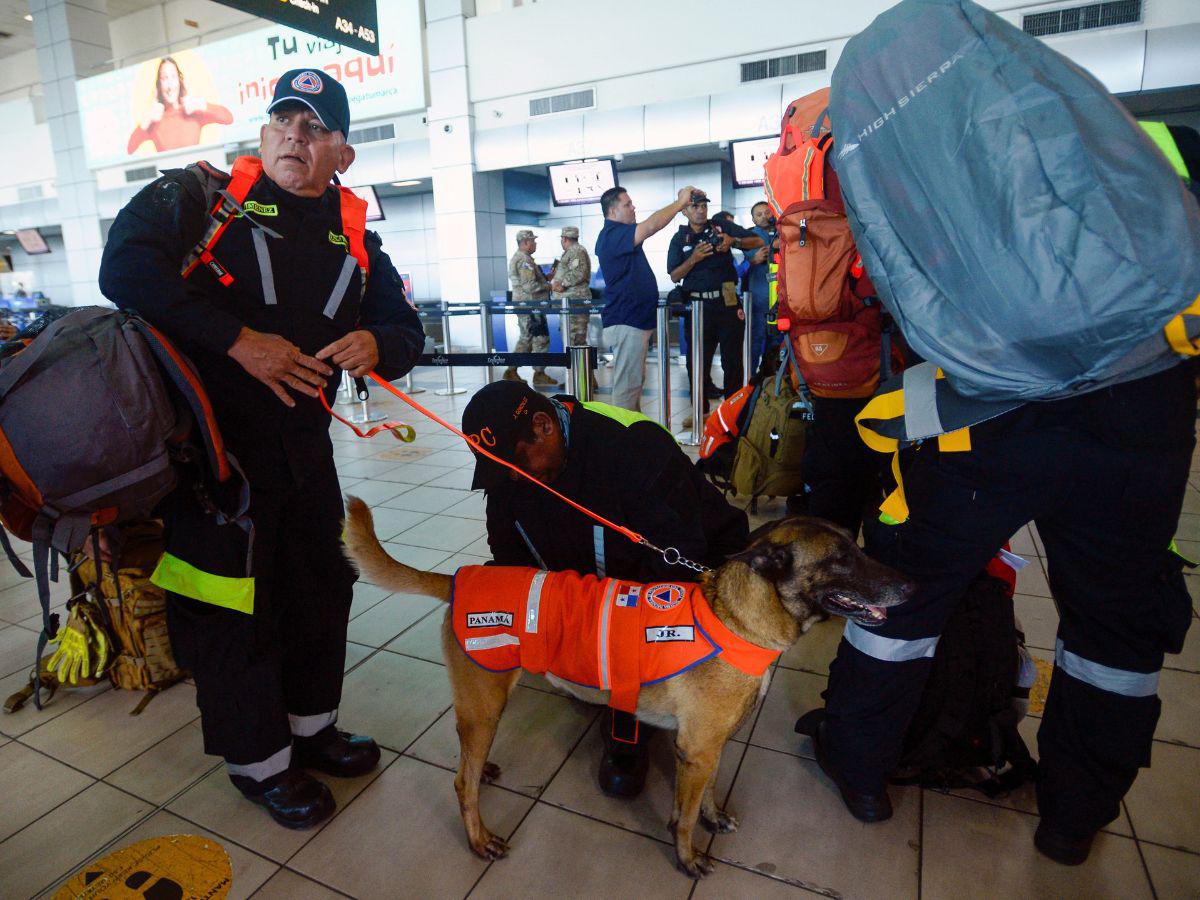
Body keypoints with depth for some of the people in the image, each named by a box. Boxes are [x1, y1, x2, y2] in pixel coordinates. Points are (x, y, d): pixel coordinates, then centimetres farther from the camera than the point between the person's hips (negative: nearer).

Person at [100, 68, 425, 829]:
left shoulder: (354, 237, 9)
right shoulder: (202, 195, -3)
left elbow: (407, 329, 9)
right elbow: (126, 267, -17)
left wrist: (378, 345, -15)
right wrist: (238, 339, -26)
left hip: (303, 443, 5)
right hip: (212, 438, -5)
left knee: (321, 584, 15)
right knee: (232, 603, 4)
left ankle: (311, 724, 39)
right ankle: (259, 760, 26)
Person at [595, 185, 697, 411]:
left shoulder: (619, 235, 15)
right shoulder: (612, 234, -15)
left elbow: (649, 227, 20)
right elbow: (651, 226, -26)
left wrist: (680, 205, 8)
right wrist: (680, 202, -12)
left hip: (636, 320, 11)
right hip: (626, 323, -11)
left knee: (635, 383, 17)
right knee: (627, 386, -7)